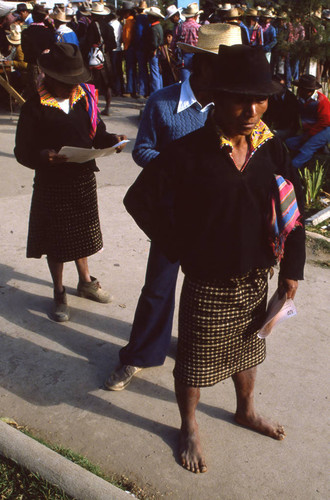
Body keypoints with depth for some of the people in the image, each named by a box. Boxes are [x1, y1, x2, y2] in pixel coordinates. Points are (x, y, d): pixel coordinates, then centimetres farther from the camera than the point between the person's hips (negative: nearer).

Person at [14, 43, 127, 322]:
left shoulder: (85, 97, 1)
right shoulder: (35, 108, -13)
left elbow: (97, 132, 7)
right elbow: (22, 151, -13)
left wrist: (111, 140, -15)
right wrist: (42, 156, -34)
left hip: (84, 177, 4)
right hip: (52, 183, -4)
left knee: (81, 233, 20)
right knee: (56, 239, 10)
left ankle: (86, 282, 41)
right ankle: (59, 294, 29)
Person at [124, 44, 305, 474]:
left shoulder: (272, 149, -5)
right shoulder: (189, 153, -19)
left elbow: (292, 209, 3)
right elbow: (141, 199, -17)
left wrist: (292, 267, 2)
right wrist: (183, 250, -12)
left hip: (256, 279, 5)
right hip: (207, 285, -4)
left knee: (247, 349, 26)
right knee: (195, 360, 14)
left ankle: (246, 411, 53)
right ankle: (189, 429, 40)